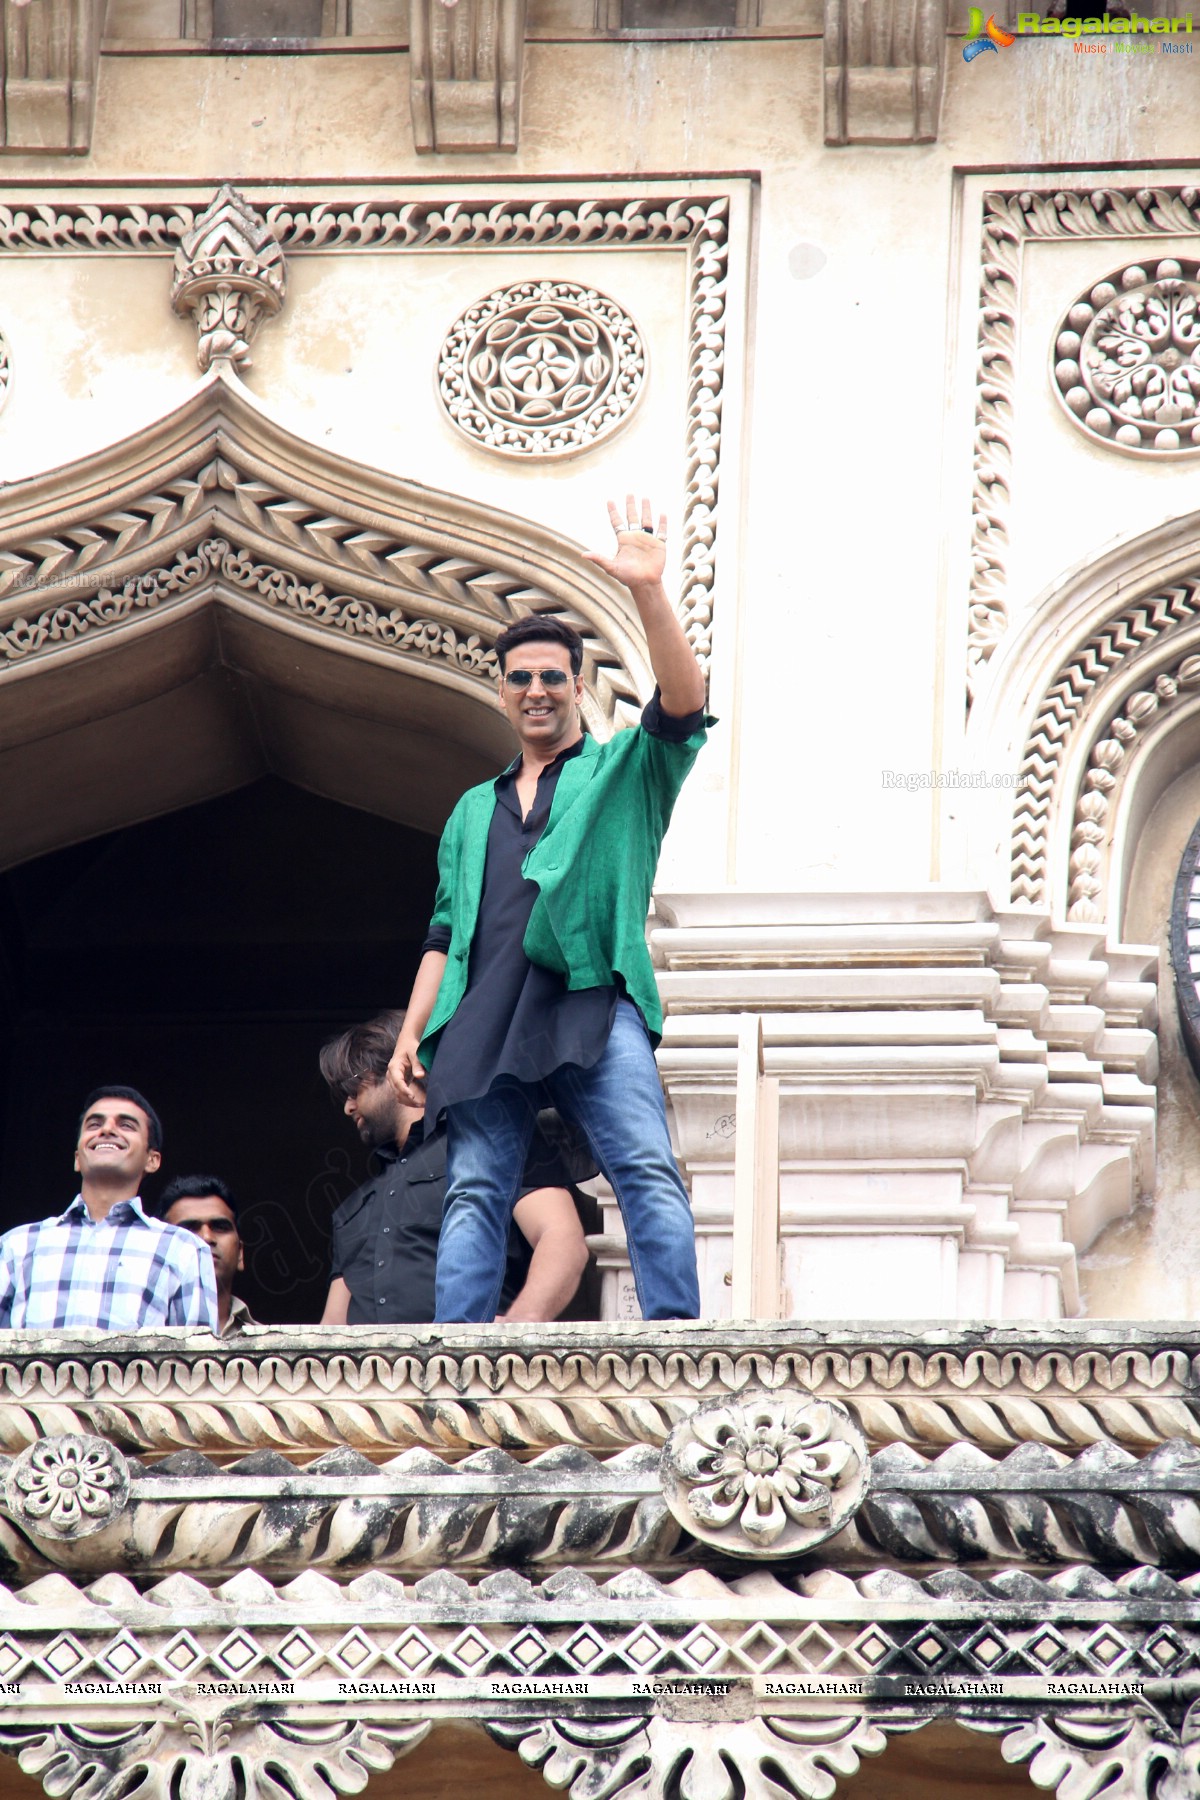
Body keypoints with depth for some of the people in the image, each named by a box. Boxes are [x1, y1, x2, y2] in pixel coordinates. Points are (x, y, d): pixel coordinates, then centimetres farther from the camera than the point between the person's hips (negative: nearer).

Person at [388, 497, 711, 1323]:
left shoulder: (624, 770, 18)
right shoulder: (475, 810, 31)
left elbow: (683, 703, -2)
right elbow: (445, 935, 27)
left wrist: (649, 593, -13)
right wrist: (411, 1034, 14)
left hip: (594, 1001, -4)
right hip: (485, 1020, 4)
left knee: (648, 1172, -20)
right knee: (474, 1194, -7)